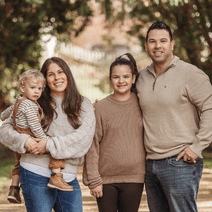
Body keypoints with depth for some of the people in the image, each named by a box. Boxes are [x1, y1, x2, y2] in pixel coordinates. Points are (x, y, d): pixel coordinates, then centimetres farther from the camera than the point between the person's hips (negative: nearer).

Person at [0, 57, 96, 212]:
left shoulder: (83, 105, 7)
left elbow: (84, 137, -9)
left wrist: (50, 145, -17)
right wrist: (24, 141, -15)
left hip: (69, 178, 2)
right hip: (37, 175, -2)